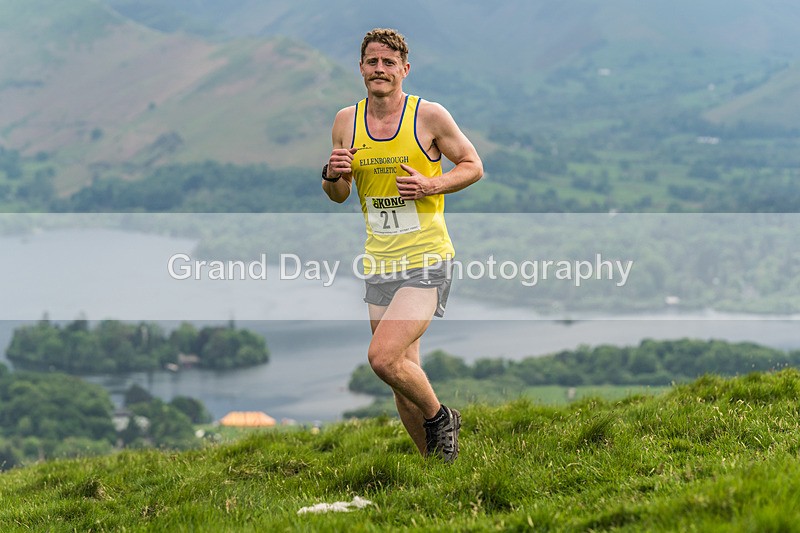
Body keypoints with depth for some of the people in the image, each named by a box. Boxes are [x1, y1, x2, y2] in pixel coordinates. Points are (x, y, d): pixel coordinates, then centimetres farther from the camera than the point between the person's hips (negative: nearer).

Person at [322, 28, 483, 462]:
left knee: (383, 358, -20)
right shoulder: (346, 121, 6)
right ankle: (434, 462, 23)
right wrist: (332, 176, -8)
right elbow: (338, 195, 15)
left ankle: (439, 417, 6)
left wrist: (430, 186, -14)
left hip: (427, 262, -5)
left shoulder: (429, 116, -6)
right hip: (379, 263, 5)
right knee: (403, 370, 8)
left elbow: (473, 166, 3)